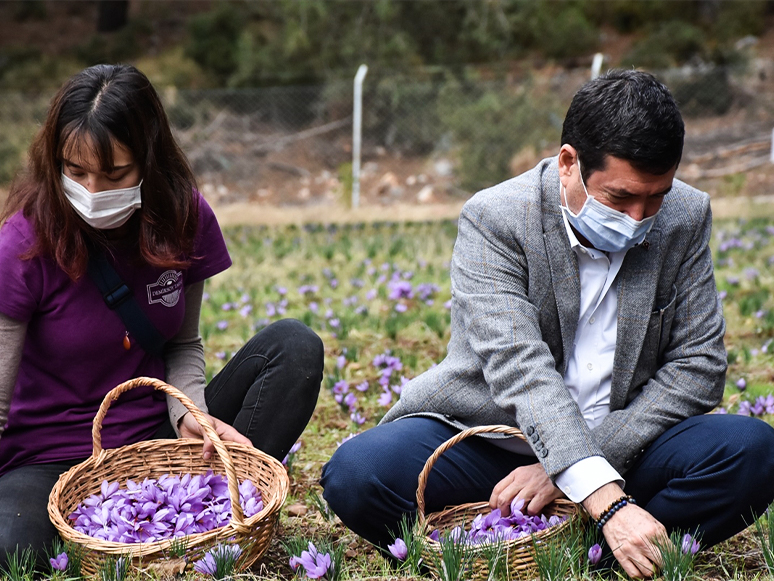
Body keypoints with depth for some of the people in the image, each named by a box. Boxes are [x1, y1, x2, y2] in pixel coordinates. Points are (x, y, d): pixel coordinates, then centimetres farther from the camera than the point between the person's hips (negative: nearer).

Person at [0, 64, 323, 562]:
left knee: (295, 346, -14)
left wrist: (190, 413, -15)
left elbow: (184, 343, 6)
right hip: (52, 459, -4)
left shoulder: (185, 218, -7)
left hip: (158, 439, 4)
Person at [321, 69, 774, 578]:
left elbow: (698, 365, -6)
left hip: (622, 444, 3)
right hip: (487, 441, -2)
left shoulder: (686, 218, -5)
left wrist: (565, 470, -16)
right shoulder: (494, 220, -17)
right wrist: (608, 500, -41)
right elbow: (521, 371, -28)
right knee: (356, 474, -27)